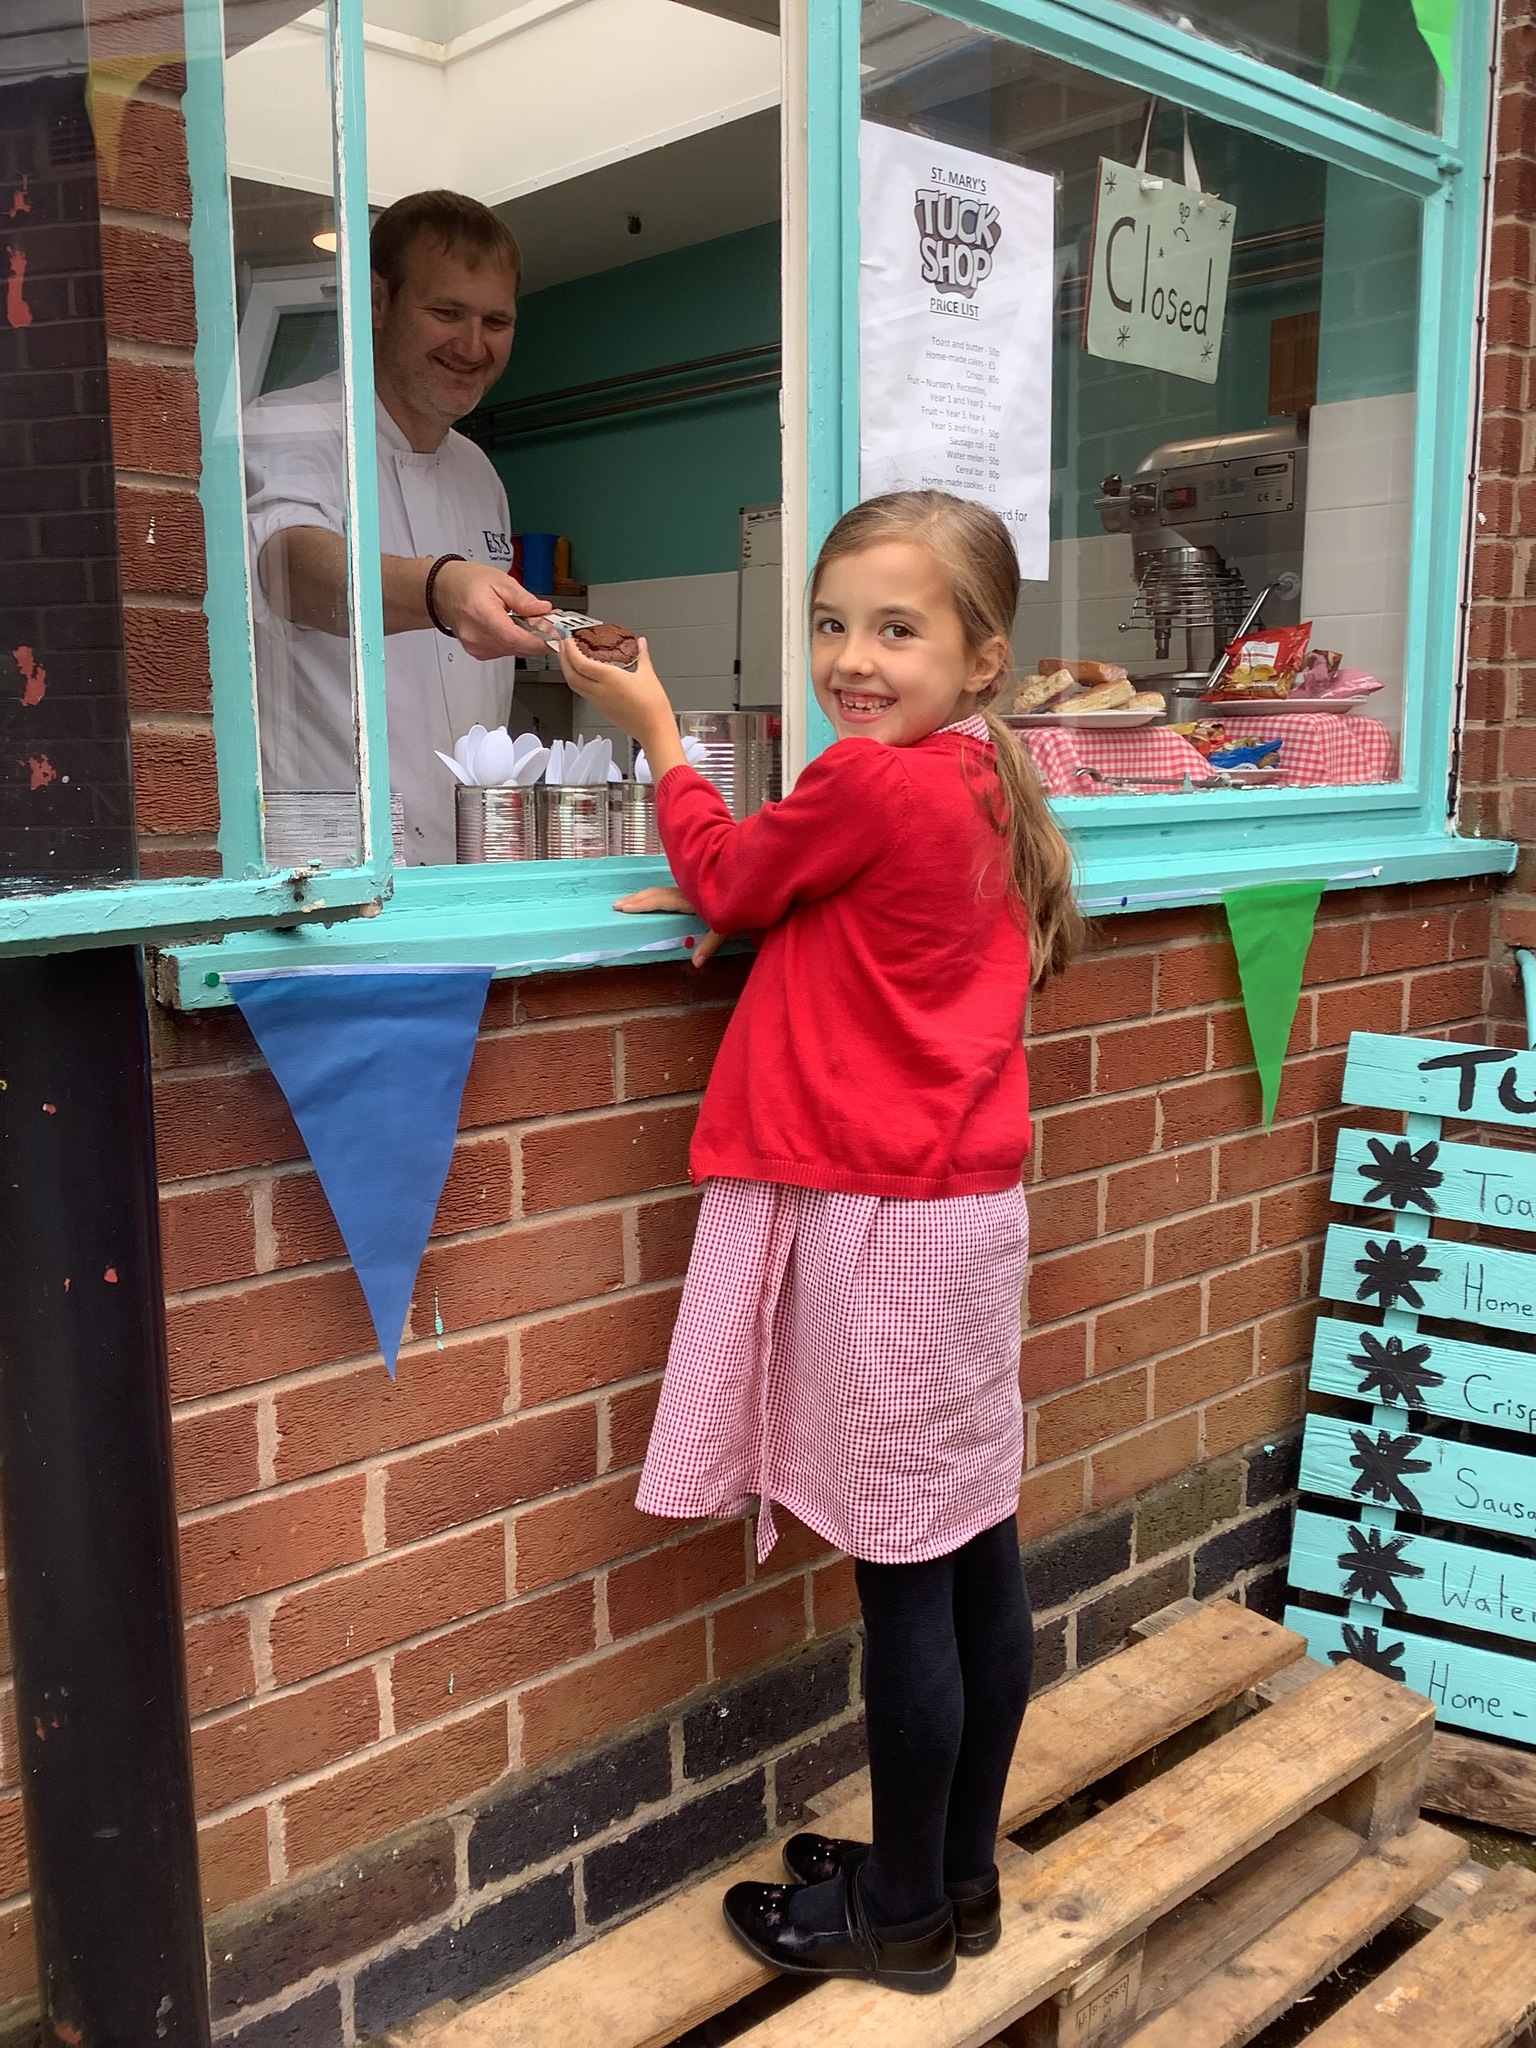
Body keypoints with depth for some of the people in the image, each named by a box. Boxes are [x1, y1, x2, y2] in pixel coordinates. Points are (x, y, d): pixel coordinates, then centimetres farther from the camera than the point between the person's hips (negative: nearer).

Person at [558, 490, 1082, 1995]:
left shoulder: (869, 784, -16)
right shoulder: (983, 784, 11)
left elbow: (725, 877, 0)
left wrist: (654, 728, 12)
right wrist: (745, 901, 2)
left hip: (882, 1222, -9)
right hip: (974, 1204, 9)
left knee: (903, 1574, 3)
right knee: (977, 1554, 15)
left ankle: (900, 1914, 21)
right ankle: (962, 1875, 32)